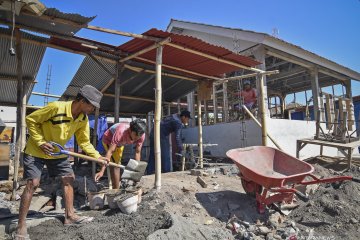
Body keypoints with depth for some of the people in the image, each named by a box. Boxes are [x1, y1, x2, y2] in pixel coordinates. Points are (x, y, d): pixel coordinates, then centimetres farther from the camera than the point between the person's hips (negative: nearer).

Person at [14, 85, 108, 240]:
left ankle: (69, 216, 16)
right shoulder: (56, 107, -31)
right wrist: (41, 142, -23)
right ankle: (21, 227, 5)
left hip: (58, 152, 7)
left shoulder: (83, 119, -11)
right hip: (35, 150, -6)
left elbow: (84, 142, -3)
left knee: (69, 179, 4)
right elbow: (31, 120, -18)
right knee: (32, 184, -10)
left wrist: (97, 156, -12)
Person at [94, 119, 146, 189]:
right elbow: (110, 151, -43)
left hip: (120, 143, 6)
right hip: (108, 139, -6)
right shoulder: (121, 132, -44)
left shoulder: (141, 136, -30)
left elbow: (137, 152, -18)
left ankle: (115, 188, 37)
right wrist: (102, 171, -46)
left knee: (118, 164, 18)